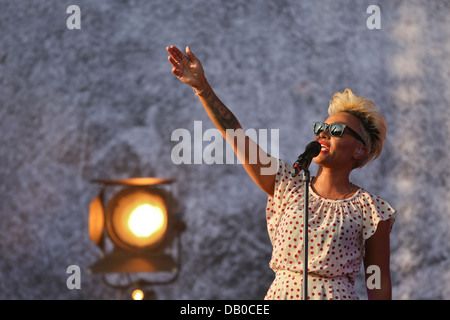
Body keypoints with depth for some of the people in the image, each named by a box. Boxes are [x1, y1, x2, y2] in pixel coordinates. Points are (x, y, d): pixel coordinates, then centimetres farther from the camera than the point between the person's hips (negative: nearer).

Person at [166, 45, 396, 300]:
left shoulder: (369, 209, 1)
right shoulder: (289, 187, 9)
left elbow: (379, 282, 2)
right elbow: (238, 137, 4)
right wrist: (201, 86, -2)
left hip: (335, 294, -3)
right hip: (280, 291, 3)